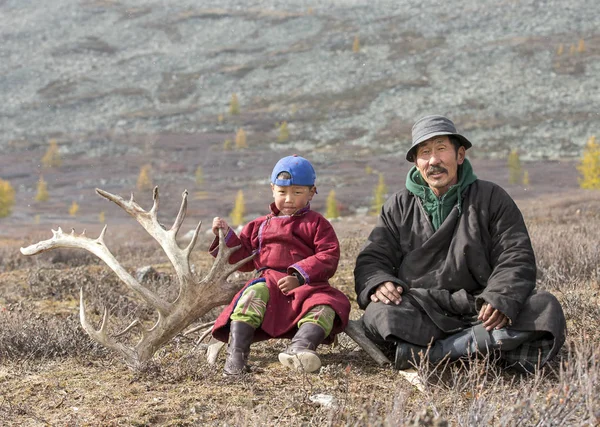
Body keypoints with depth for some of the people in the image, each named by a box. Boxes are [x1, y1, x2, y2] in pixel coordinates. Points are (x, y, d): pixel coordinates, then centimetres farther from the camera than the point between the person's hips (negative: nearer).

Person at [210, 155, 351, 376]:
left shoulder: (316, 223, 13)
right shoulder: (261, 225, 25)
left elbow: (329, 257, -1)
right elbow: (244, 258, 26)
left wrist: (299, 277, -16)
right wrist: (227, 236, 9)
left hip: (306, 286, -1)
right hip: (269, 281, 1)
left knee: (325, 307, -31)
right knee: (253, 294, -31)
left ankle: (300, 347, -55)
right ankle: (236, 355, -41)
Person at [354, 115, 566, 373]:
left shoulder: (491, 198, 9)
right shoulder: (398, 207, 14)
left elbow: (516, 258, 1)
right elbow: (372, 258, 10)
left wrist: (500, 298, -21)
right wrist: (377, 283, -16)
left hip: (479, 308, 0)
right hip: (421, 311, 0)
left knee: (545, 309, -27)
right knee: (379, 313, -32)